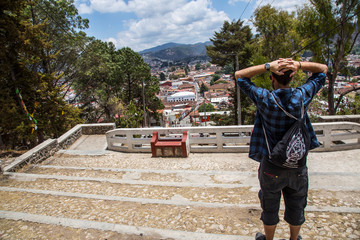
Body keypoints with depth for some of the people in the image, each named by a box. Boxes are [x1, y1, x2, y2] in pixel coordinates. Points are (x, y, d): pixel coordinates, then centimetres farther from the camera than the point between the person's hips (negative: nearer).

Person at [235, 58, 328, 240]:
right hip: (298, 166, 3)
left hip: (272, 167, -2)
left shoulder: (265, 99, -21)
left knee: (270, 208, 19)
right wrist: (298, 65, -13)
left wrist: (268, 66, -19)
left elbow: (239, 75, -10)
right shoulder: (302, 96, -13)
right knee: (296, 208, 25)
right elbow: (323, 69, 4)